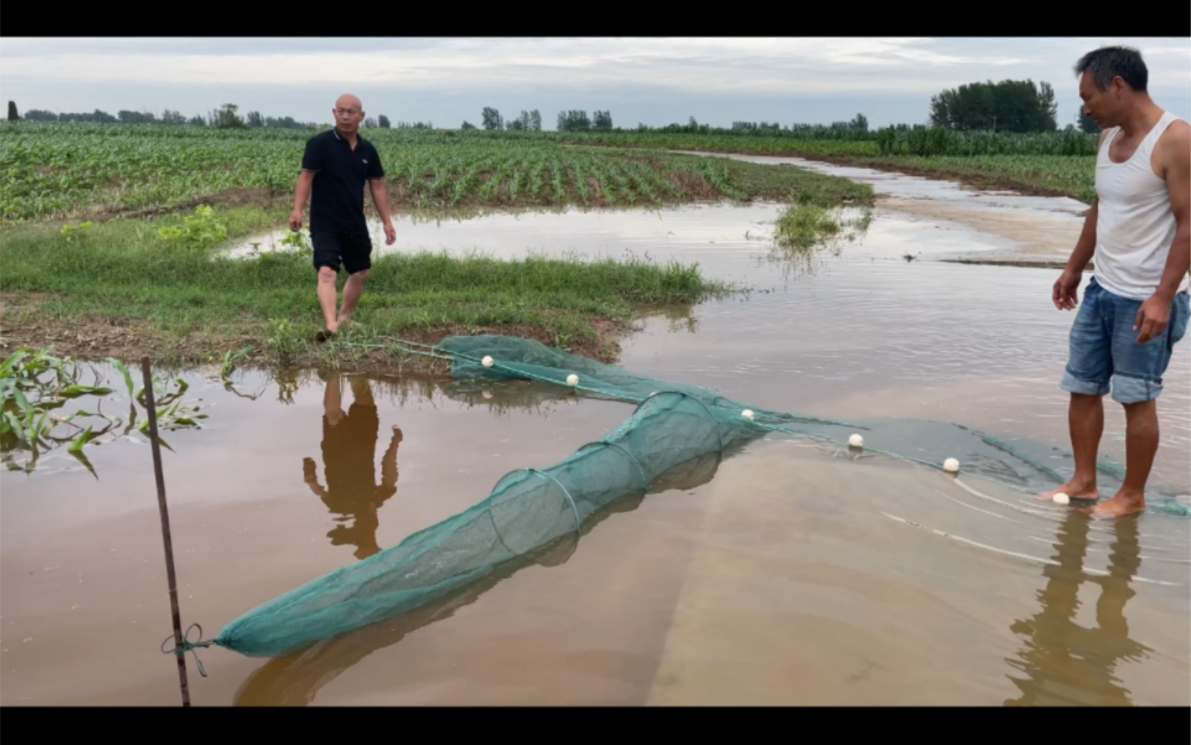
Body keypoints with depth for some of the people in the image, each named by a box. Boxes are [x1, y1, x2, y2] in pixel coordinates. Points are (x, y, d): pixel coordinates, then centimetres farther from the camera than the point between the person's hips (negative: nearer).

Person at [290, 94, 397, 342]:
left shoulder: (367, 150, 6)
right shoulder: (320, 143, -9)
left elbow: (377, 187, 10)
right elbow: (306, 177, -12)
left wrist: (387, 222, 7)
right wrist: (297, 210, -24)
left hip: (356, 225, 6)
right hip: (325, 224, -6)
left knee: (360, 273, 15)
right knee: (327, 272, -20)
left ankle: (344, 320, 33)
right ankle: (331, 326, -33)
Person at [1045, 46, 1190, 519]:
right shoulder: (1109, 137, 8)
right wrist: (1073, 269, 19)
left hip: (1144, 300, -8)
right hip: (1101, 290, 8)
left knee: (1137, 398, 3)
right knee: (1082, 387, 12)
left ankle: (1133, 495, 18)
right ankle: (1083, 482, 25)